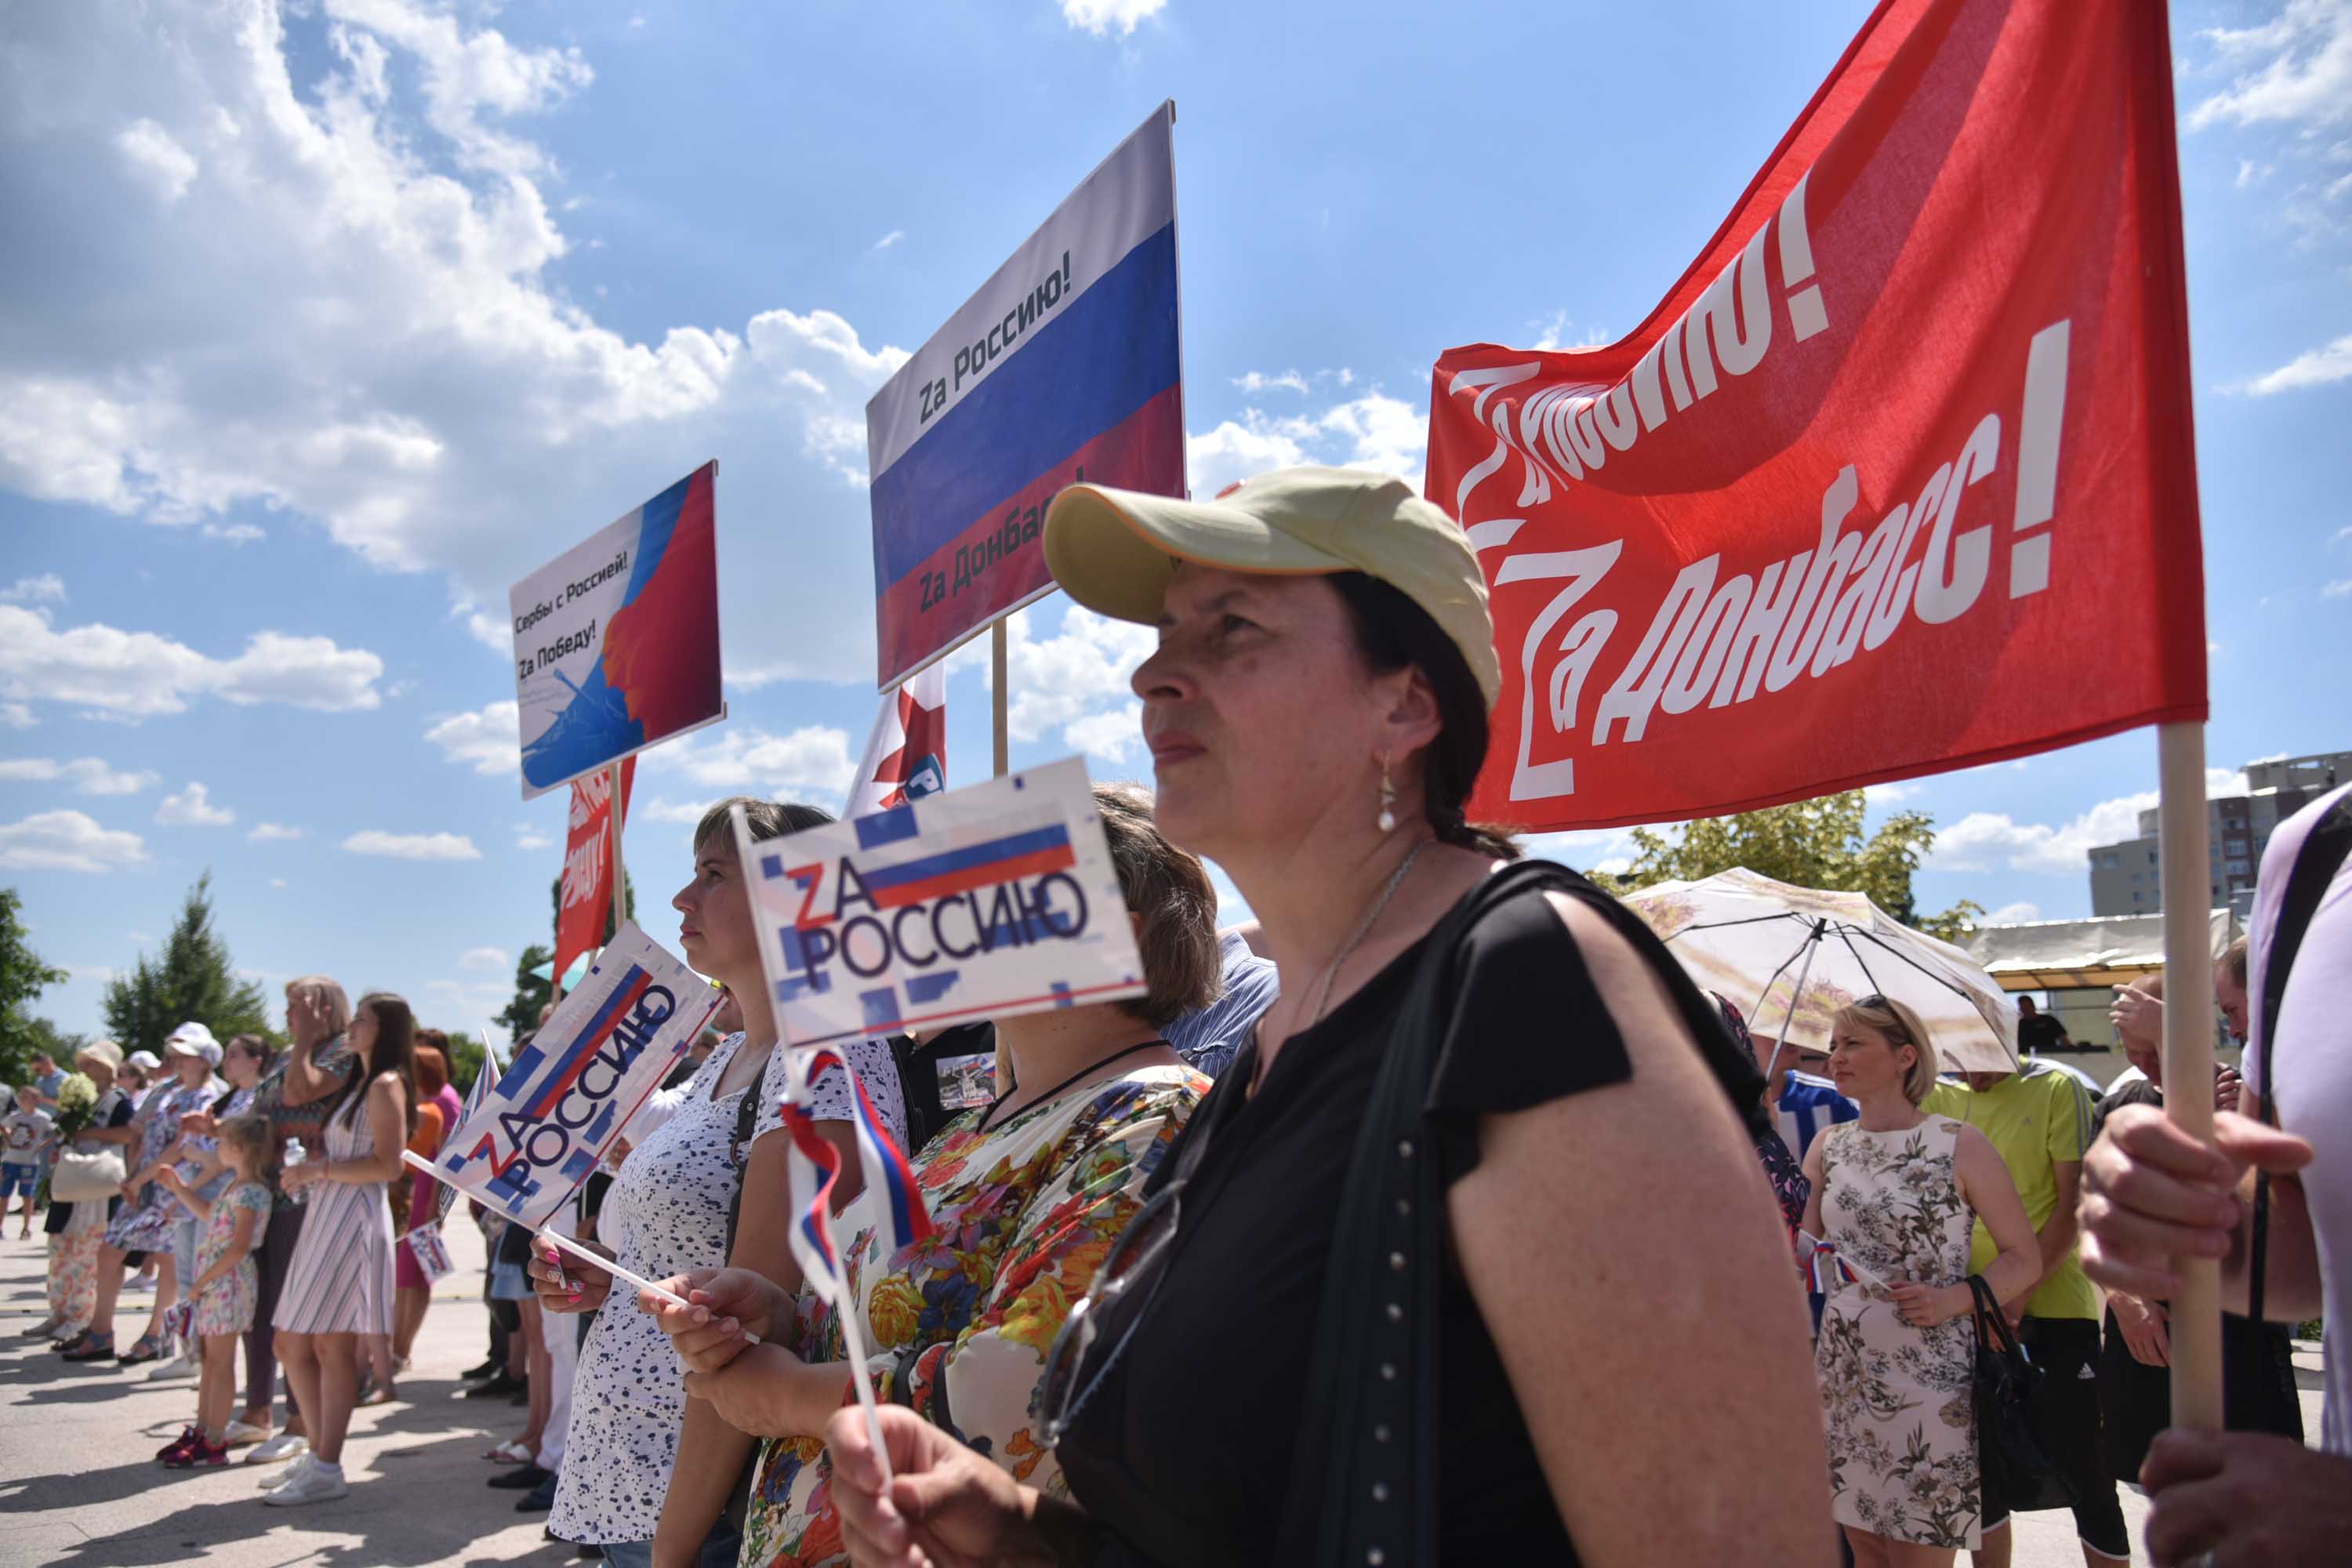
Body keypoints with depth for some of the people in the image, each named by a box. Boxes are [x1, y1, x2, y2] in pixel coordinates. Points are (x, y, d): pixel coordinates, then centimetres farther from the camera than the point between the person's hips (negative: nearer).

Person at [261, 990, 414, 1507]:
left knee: (332, 1344, -6)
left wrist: (321, 1170, -15)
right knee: (293, 1344, 11)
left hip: (354, 1218, -10)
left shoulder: (386, 1085, -7)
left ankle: (326, 1470, 0)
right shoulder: (359, 1083, 22)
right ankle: (319, 1453, 21)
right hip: (327, 1217, 10)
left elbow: (388, 1165, -17)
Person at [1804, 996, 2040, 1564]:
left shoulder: (1960, 1145, -6)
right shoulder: (1828, 1146, 9)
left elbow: (2025, 1259, -3)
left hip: (1928, 1374, -5)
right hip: (1843, 1371, 5)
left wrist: (1952, 1299, -17)